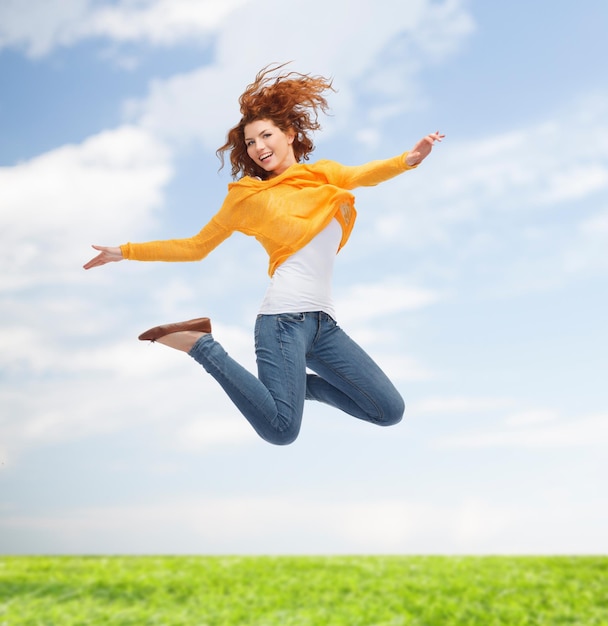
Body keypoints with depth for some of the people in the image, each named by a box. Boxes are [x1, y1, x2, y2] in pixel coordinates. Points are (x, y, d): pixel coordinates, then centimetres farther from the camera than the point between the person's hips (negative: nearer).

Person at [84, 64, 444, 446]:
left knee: (390, 412, 3)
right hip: (285, 317, -5)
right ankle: (202, 345, -3)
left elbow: (365, 175, -6)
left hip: (323, 321, 5)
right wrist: (126, 252, 9)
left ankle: (294, 381, 16)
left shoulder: (324, 175, 16)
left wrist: (408, 160, -27)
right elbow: (196, 247, 14)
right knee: (281, 430, -23)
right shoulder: (249, 195, 9)